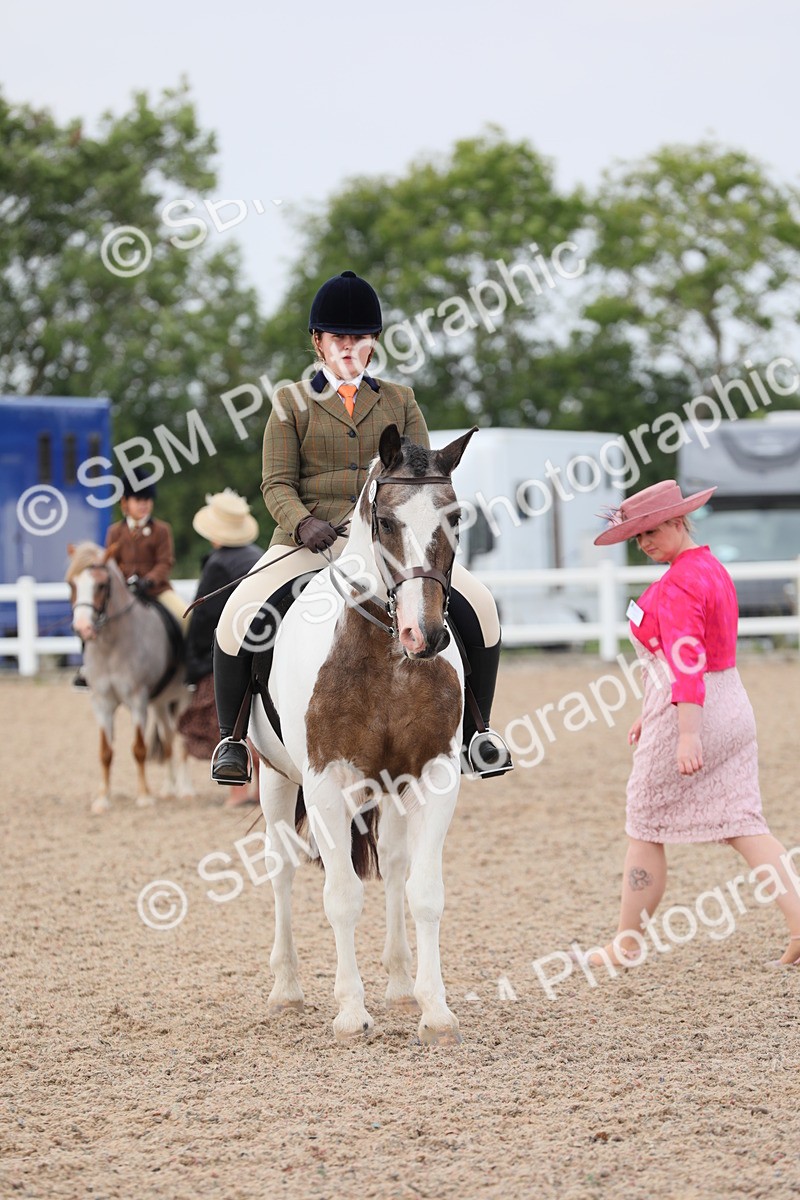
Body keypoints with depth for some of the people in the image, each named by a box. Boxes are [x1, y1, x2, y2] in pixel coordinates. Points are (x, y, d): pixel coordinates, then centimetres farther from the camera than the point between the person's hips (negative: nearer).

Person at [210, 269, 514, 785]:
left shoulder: (399, 401, 15)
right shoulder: (291, 404, 9)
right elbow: (277, 484, 2)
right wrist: (302, 523, -20)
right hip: (310, 543, -2)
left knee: (479, 607, -17)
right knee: (239, 619, -27)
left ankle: (474, 730, 1)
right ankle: (232, 737, -6)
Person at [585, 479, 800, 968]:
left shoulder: (677, 584, -17)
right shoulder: (713, 569, 15)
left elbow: (686, 661, -27)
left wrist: (687, 734, -34)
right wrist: (652, 714, 28)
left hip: (690, 711, -9)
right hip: (734, 706, 9)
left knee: (646, 830, 5)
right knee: (743, 823, 4)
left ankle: (627, 945, 14)